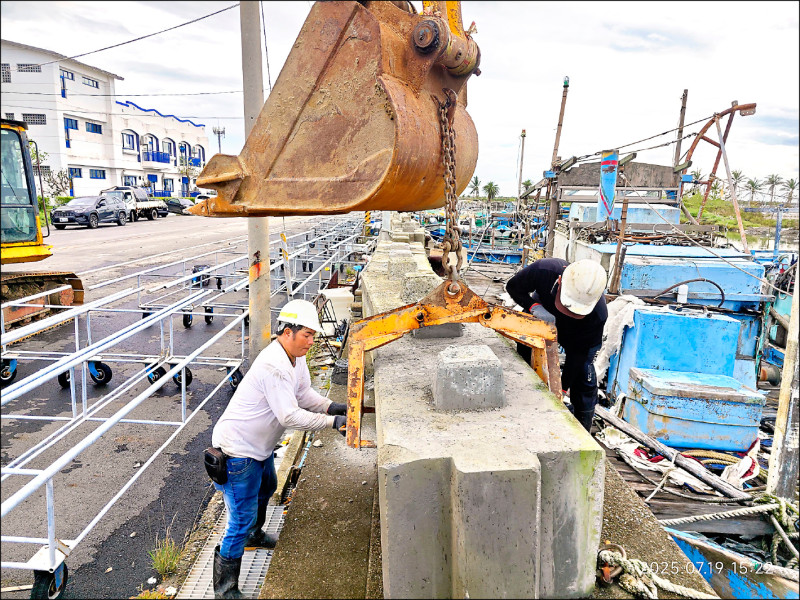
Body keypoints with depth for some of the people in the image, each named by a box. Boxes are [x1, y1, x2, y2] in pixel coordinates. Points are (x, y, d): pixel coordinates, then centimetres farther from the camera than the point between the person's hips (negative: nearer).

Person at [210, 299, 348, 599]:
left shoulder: (295, 357, -1)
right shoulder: (273, 365, -32)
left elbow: (304, 393, 6)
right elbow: (290, 416, -35)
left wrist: (332, 406, -9)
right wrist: (332, 422, -32)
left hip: (259, 447, 11)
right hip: (238, 450, -11)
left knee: (267, 488, 33)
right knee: (242, 520, -3)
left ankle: (254, 534, 60)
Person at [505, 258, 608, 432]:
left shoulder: (598, 315, -41)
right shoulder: (543, 270, -43)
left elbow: (577, 353, -28)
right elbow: (513, 286, -22)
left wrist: (562, 388, -24)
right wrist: (534, 306, -41)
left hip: (580, 333, -1)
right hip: (540, 313, 2)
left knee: (582, 373, -7)